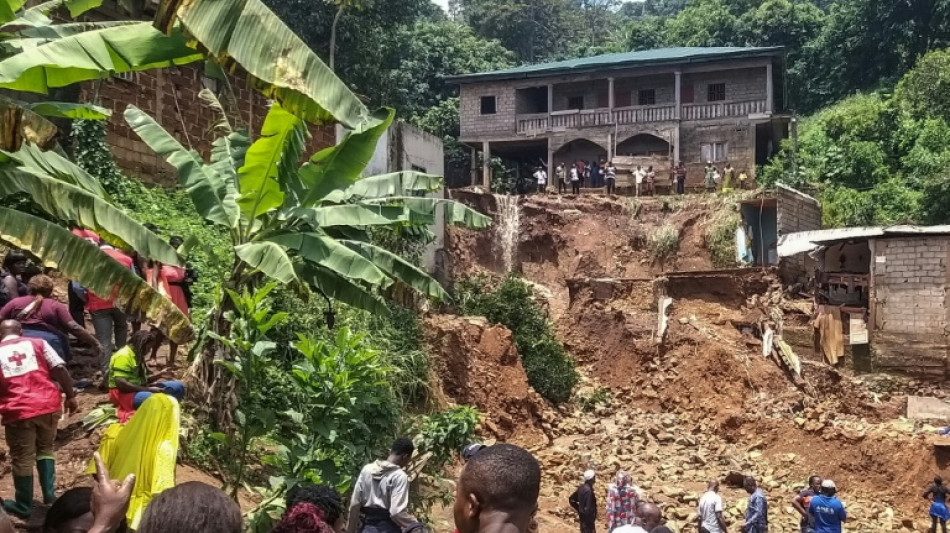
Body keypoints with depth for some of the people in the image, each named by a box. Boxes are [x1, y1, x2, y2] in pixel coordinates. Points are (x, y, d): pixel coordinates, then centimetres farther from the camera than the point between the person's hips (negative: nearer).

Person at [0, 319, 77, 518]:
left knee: (22, 459, 10)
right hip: (48, 405, 2)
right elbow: (60, 369, 0)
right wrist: (70, 395, 7)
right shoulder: (37, 343, 8)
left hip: (17, 411, -1)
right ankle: (49, 495, 20)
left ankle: (23, 506, 22)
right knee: (45, 448, 22)